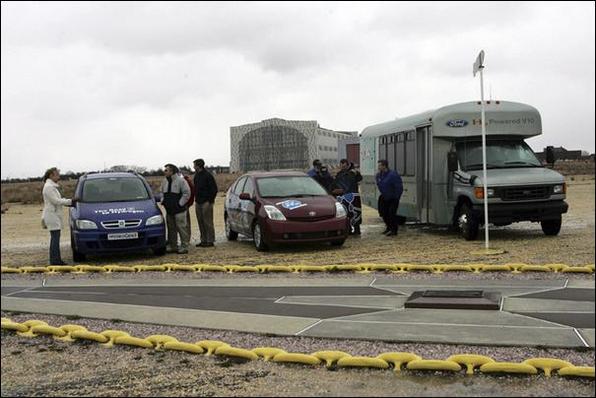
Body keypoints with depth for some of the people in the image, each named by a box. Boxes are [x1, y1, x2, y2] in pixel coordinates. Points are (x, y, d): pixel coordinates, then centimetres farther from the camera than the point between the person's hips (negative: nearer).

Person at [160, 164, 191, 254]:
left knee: (181, 228, -6)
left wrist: (180, 203, -12)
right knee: (171, 229, 11)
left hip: (179, 210, -7)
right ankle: (173, 246, 19)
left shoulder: (180, 180, -9)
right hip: (169, 210, 7)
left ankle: (184, 247, -1)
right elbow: (162, 193, 27)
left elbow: (187, 193, -10)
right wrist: (163, 201, 10)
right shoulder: (164, 181, 13)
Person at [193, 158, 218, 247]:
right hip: (198, 202, 8)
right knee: (201, 222, 10)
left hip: (206, 202, -8)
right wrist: (196, 199, 12)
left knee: (208, 222, -6)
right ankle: (203, 240, 16)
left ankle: (210, 241, -2)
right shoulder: (196, 175, 14)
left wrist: (210, 200, -14)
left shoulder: (208, 175, -11)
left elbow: (214, 189, -11)